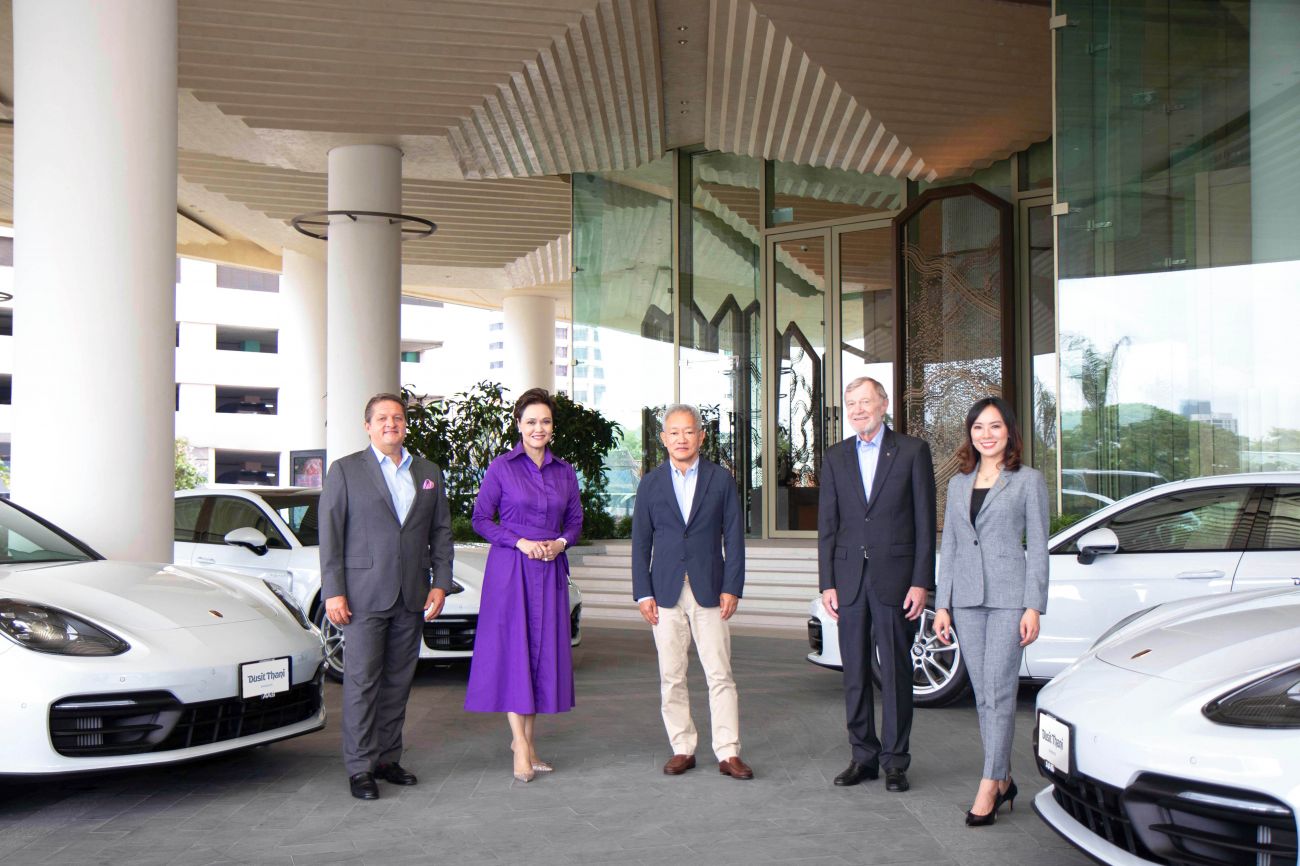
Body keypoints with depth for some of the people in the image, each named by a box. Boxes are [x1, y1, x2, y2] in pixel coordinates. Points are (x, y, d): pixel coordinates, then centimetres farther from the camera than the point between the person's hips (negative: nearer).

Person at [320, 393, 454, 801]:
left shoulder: (429, 473, 14)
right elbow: (330, 534, -2)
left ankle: (387, 758, 19)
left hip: (412, 597, 4)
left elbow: (441, 532, 14)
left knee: (398, 681, 9)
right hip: (364, 594, -4)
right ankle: (360, 767, 6)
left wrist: (440, 583, 3)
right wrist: (333, 592, -8)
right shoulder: (345, 470, 3)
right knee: (362, 682, -2)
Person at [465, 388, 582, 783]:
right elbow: (481, 519, -1)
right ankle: (521, 745, -2)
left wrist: (561, 542, -5)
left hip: (551, 570, 4)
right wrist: (520, 542, -13)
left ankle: (525, 738, 16)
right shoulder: (501, 467, -2)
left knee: (545, 651, 5)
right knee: (513, 650, -7)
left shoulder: (565, 471, 9)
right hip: (510, 569, -4)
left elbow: (575, 520, 15)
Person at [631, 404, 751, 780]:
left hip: (710, 592, -1)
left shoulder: (721, 479, 5)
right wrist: (643, 593, 0)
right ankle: (682, 749, 16)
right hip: (666, 593, 1)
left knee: (720, 675, -1)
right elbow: (640, 542, 7)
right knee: (671, 678, 5)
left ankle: (728, 753, 5)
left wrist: (732, 587, -4)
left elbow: (734, 537, 4)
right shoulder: (650, 483, 7)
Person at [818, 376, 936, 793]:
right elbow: (827, 524, 9)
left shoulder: (912, 450, 2)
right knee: (855, 672, 7)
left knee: (896, 672, 2)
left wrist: (921, 582, -7)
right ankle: (863, 756, 18)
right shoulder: (835, 457, 11)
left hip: (895, 577, -3)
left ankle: (895, 761, 12)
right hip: (850, 577, 3)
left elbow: (925, 520, -1)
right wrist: (827, 582, 2)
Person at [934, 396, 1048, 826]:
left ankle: (989, 786, -5)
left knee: (999, 691, -9)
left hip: (1008, 596, -5)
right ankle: (1004, 780, 17)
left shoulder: (1028, 480, 2)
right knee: (983, 694, 7)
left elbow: (1037, 546, -1)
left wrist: (1033, 607, -8)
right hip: (967, 597, 5)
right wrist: (942, 604, 9)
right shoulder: (958, 484, 14)